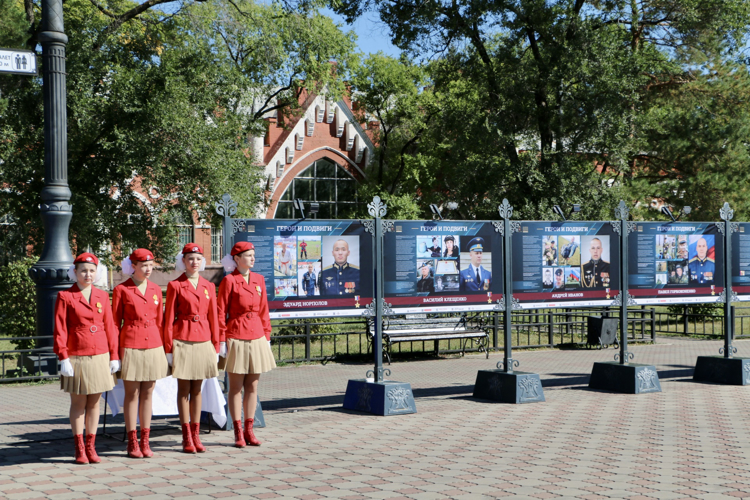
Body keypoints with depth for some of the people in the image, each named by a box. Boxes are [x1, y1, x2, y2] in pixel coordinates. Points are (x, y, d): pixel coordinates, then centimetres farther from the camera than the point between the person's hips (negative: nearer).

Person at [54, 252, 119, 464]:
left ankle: (91, 447, 16)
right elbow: (59, 330, -5)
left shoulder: (103, 296, 8)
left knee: (94, 402, 8)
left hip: (100, 357, 3)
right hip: (76, 358, -3)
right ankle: (79, 449, 12)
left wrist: (114, 355, 6)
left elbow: (110, 327, 9)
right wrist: (63, 358, -11)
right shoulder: (65, 297, -3)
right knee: (78, 403, 4)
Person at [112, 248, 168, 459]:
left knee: (147, 394, 7)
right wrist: (115, 352, -4)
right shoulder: (121, 290, -3)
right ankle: (132, 443, 7)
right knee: (132, 395, 1)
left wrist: (164, 348, 11)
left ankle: (145, 442, 12)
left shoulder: (156, 289, 9)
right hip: (131, 347, -4)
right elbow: (115, 323, -1)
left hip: (153, 347, 4)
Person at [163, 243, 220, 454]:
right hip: (182, 341, -4)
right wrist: (168, 348, -7)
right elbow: (168, 318, -3)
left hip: (203, 341, 4)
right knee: (183, 390, 2)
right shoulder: (175, 285, -2)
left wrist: (216, 347, 7)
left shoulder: (209, 286, 9)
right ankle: (187, 438, 6)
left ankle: (196, 435, 13)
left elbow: (213, 318, 11)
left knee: (197, 390, 8)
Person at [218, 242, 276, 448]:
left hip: (256, 338, 5)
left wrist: (267, 336, 10)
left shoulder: (259, 280, 9)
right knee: (236, 387, 1)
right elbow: (221, 312, -6)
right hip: (236, 338, -5)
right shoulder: (229, 280, -7)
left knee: (252, 386, 7)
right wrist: (222, 340, -10)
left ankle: (249, 430, 14)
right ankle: (238, 433, 7)